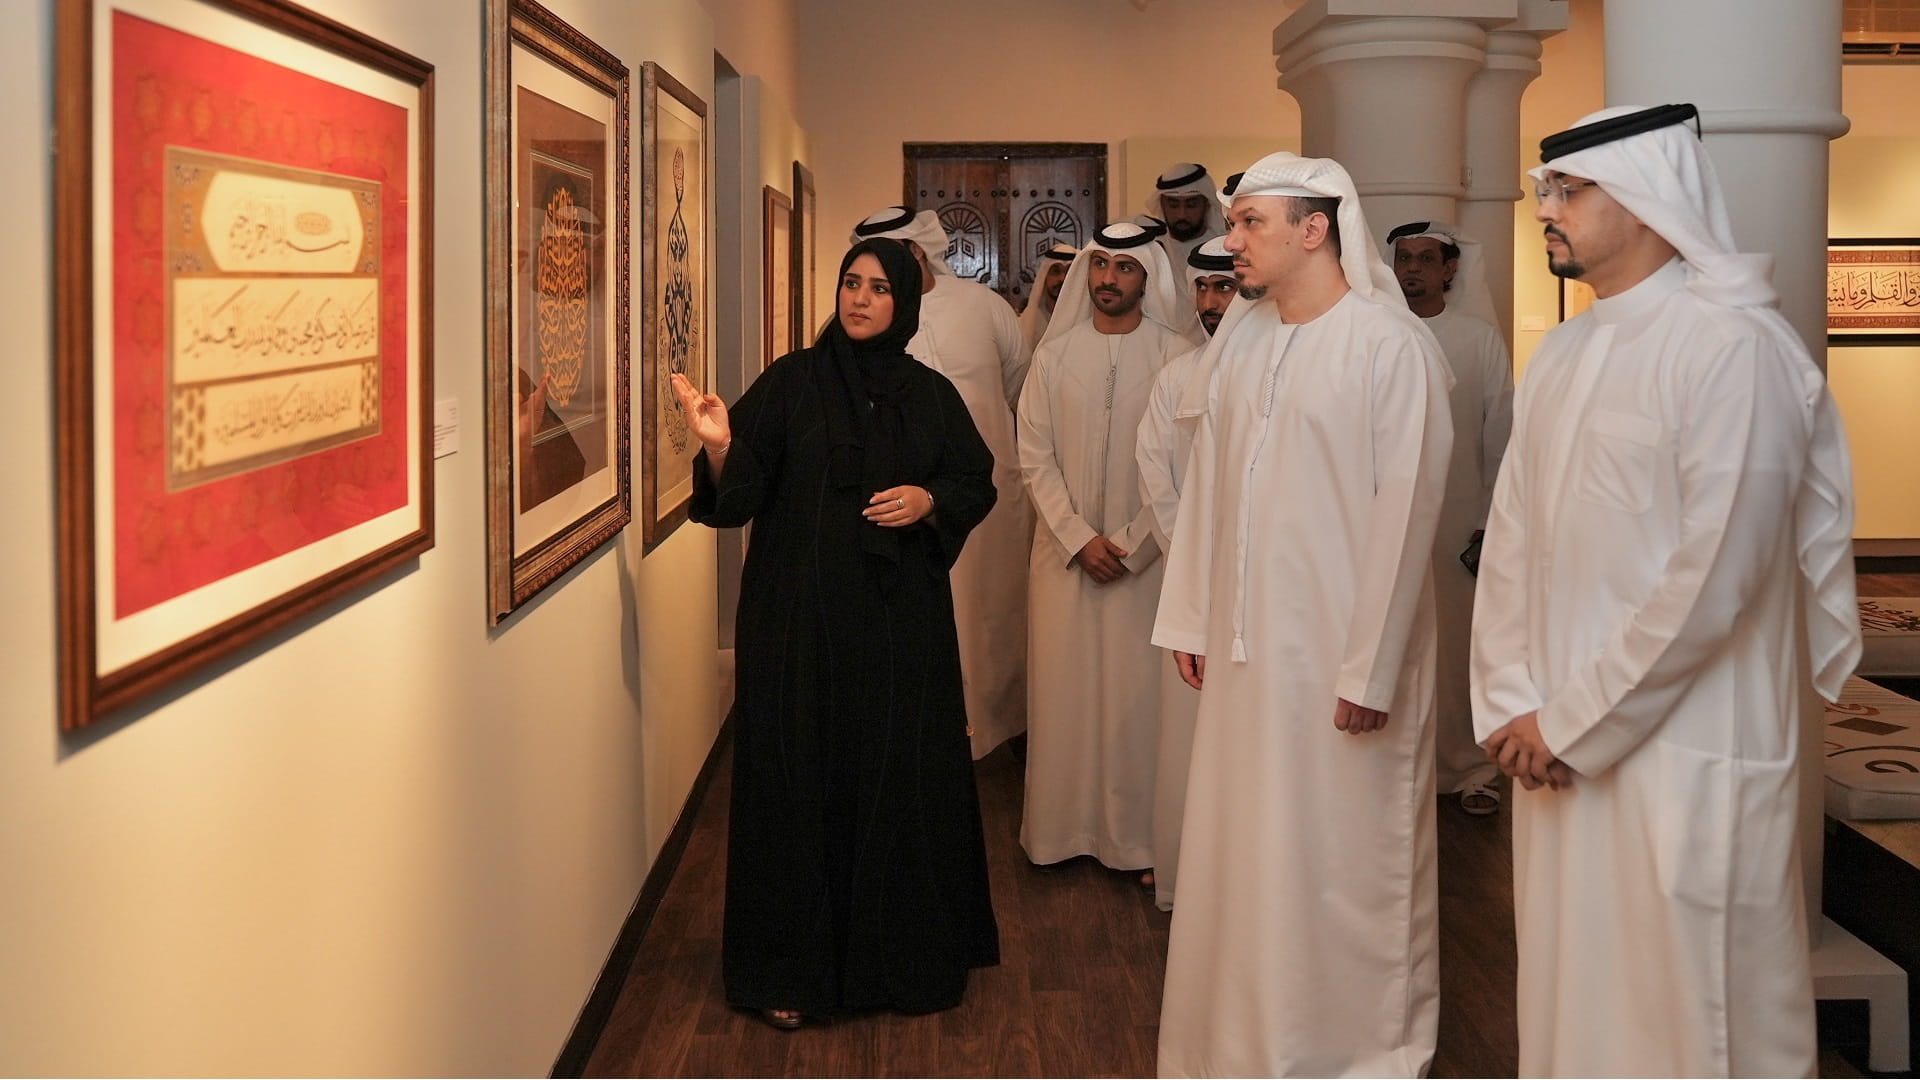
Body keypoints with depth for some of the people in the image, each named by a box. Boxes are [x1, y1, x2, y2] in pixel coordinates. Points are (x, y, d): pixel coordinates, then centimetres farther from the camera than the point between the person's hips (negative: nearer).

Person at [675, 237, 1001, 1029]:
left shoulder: (931, 394, 8)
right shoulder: (790, 383, 1)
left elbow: (977, 484, 12)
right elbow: (741, 494, -4)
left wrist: (929, 500, -7)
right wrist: (720, 446, -24)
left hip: (901, 619, 2)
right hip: (802, 616, -2)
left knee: (901, 779, 5)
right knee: (803, 778, 1)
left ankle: (900, 955, 19)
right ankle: (792, 967, 11)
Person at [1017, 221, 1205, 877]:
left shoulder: (1176, 355, -3)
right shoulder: (1055, 355, 5)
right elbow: (1035, 459, 2)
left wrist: (1129, 544, -10)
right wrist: (1080, 538, -8)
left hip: (1144, 554, -2)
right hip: (1065, 550, 2)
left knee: (1138, 693, 0)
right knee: (1064, 688, 5)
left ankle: (1136, 835, 10)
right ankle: (1063, 828, 16)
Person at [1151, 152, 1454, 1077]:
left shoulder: (1390, 344, -12)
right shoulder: (1240, 341, 7)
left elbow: (1406, 511, -14)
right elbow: (1204, 487, 10)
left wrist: (1371, 667, -15)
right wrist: (1189, 618, 9)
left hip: (1339, 648, -6)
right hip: (1247, 643, 6)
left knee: (1346, 850, 6)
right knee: (1242, 841, 13)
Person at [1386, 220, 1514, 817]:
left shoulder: (1481, 340, 2)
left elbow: (1501, 437, 2)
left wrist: (1493, 524, -2)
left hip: (1459, 525, 0)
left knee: (1461, 645, 6)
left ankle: (1470, 767, 19)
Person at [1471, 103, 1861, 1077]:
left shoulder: (1734, 345, -14)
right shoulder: (1559, 357, 11)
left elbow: (1715, 576, -19)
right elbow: (1511, 542, 10)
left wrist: (1572, 723, -15)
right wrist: (1514, 706, -2)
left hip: (1688, 757, -7)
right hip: (1559, 749, 7)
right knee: (1568, 1000, 15)